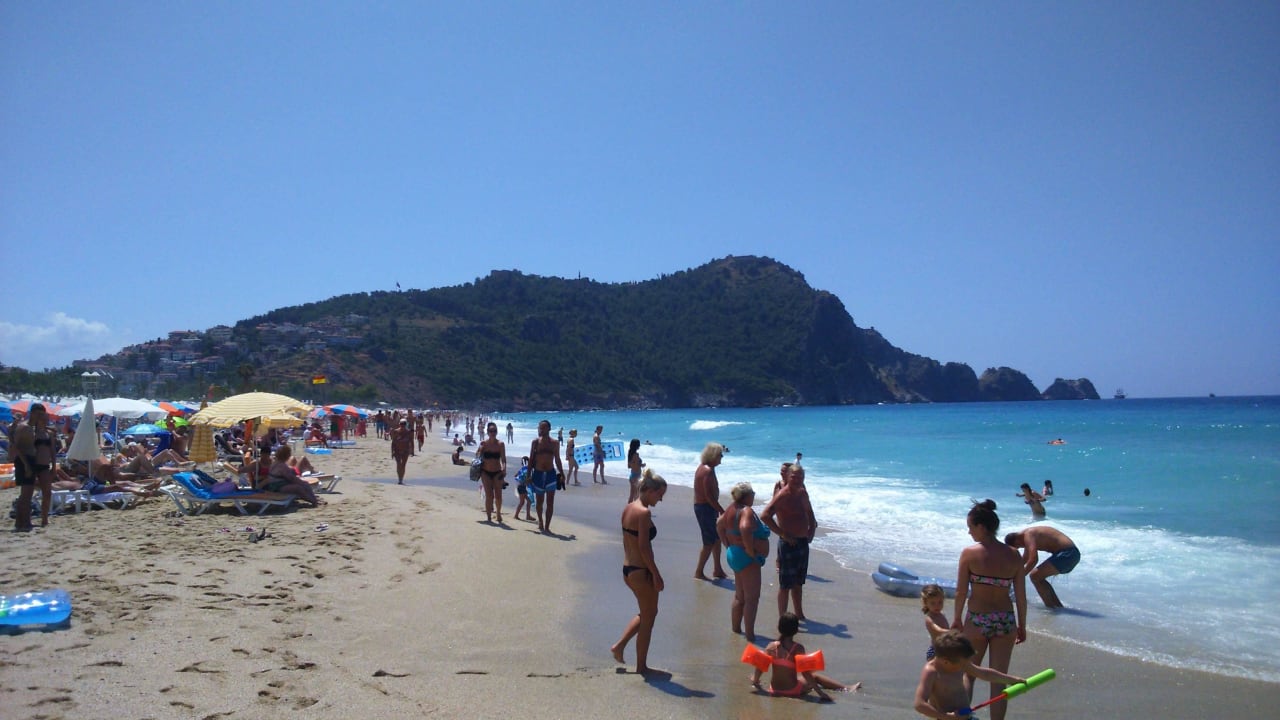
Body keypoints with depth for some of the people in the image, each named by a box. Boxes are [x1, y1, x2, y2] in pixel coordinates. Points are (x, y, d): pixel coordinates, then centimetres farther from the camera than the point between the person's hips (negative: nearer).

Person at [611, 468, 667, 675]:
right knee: (648, 617, 6)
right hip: (641, 571, -9)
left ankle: (619, 645, 20)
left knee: (646, 613, 24)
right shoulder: (644, 513, -20)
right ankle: (641, 666, 16)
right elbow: (643, 547, -22)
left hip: (628, 568, 9)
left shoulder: (628, 508, 8)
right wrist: (656, 574, -16)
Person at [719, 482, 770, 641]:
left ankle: (736, 628, 31)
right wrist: (751, 552, -27)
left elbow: (720, 525, 21)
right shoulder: (747, 511, -20)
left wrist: (729, 546, 19)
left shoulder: (732, 509, 9)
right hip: (747, 559, -10)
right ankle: (750, 635, -3)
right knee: (752, 598, -4)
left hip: (734, 554, 10)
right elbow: (745, 529, -37)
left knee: (739, 596, 20)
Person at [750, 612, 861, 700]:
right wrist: (820, 692, -16)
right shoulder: (798, 648, -17)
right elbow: (805, 672, -20)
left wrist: (755, 682, 11)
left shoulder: (772, 646, -8)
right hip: (793, 690, -3)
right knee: (815, 676, 20)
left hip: (774, 689, 3)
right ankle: (846, 688, 26)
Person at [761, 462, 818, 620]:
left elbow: (809, 512, 27)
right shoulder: (782, 495, -18)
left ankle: (799, 614, 34)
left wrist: (812, 528, 10)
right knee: (786, 584, 0)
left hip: (803, 542, 8)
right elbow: (765, 515, -28)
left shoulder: (802, 493, 7)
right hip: (788, 543, -8)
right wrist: (782, 534, -23)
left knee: (798, 583, 21)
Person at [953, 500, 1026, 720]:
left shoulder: (969, 553, -11)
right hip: (1006, 621, 2)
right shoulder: (1013, 555, -3)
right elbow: (1021, 596, 1)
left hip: (976, 621, -2)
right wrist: (1022, 625, 13)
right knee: (999, 680, 11)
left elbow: (961, 591, -8)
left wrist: (957, 619, 7)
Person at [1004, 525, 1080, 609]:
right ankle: (1059, 607, 23)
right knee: (1039, 577, 19)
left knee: (1035, 576, -13)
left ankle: (1051, 608, -9)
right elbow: (1025, 558, 33)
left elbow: (1033, 559, -27)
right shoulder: (1028, 533, 17)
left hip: (1066, 554, -11)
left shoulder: (1028, 535, -14)